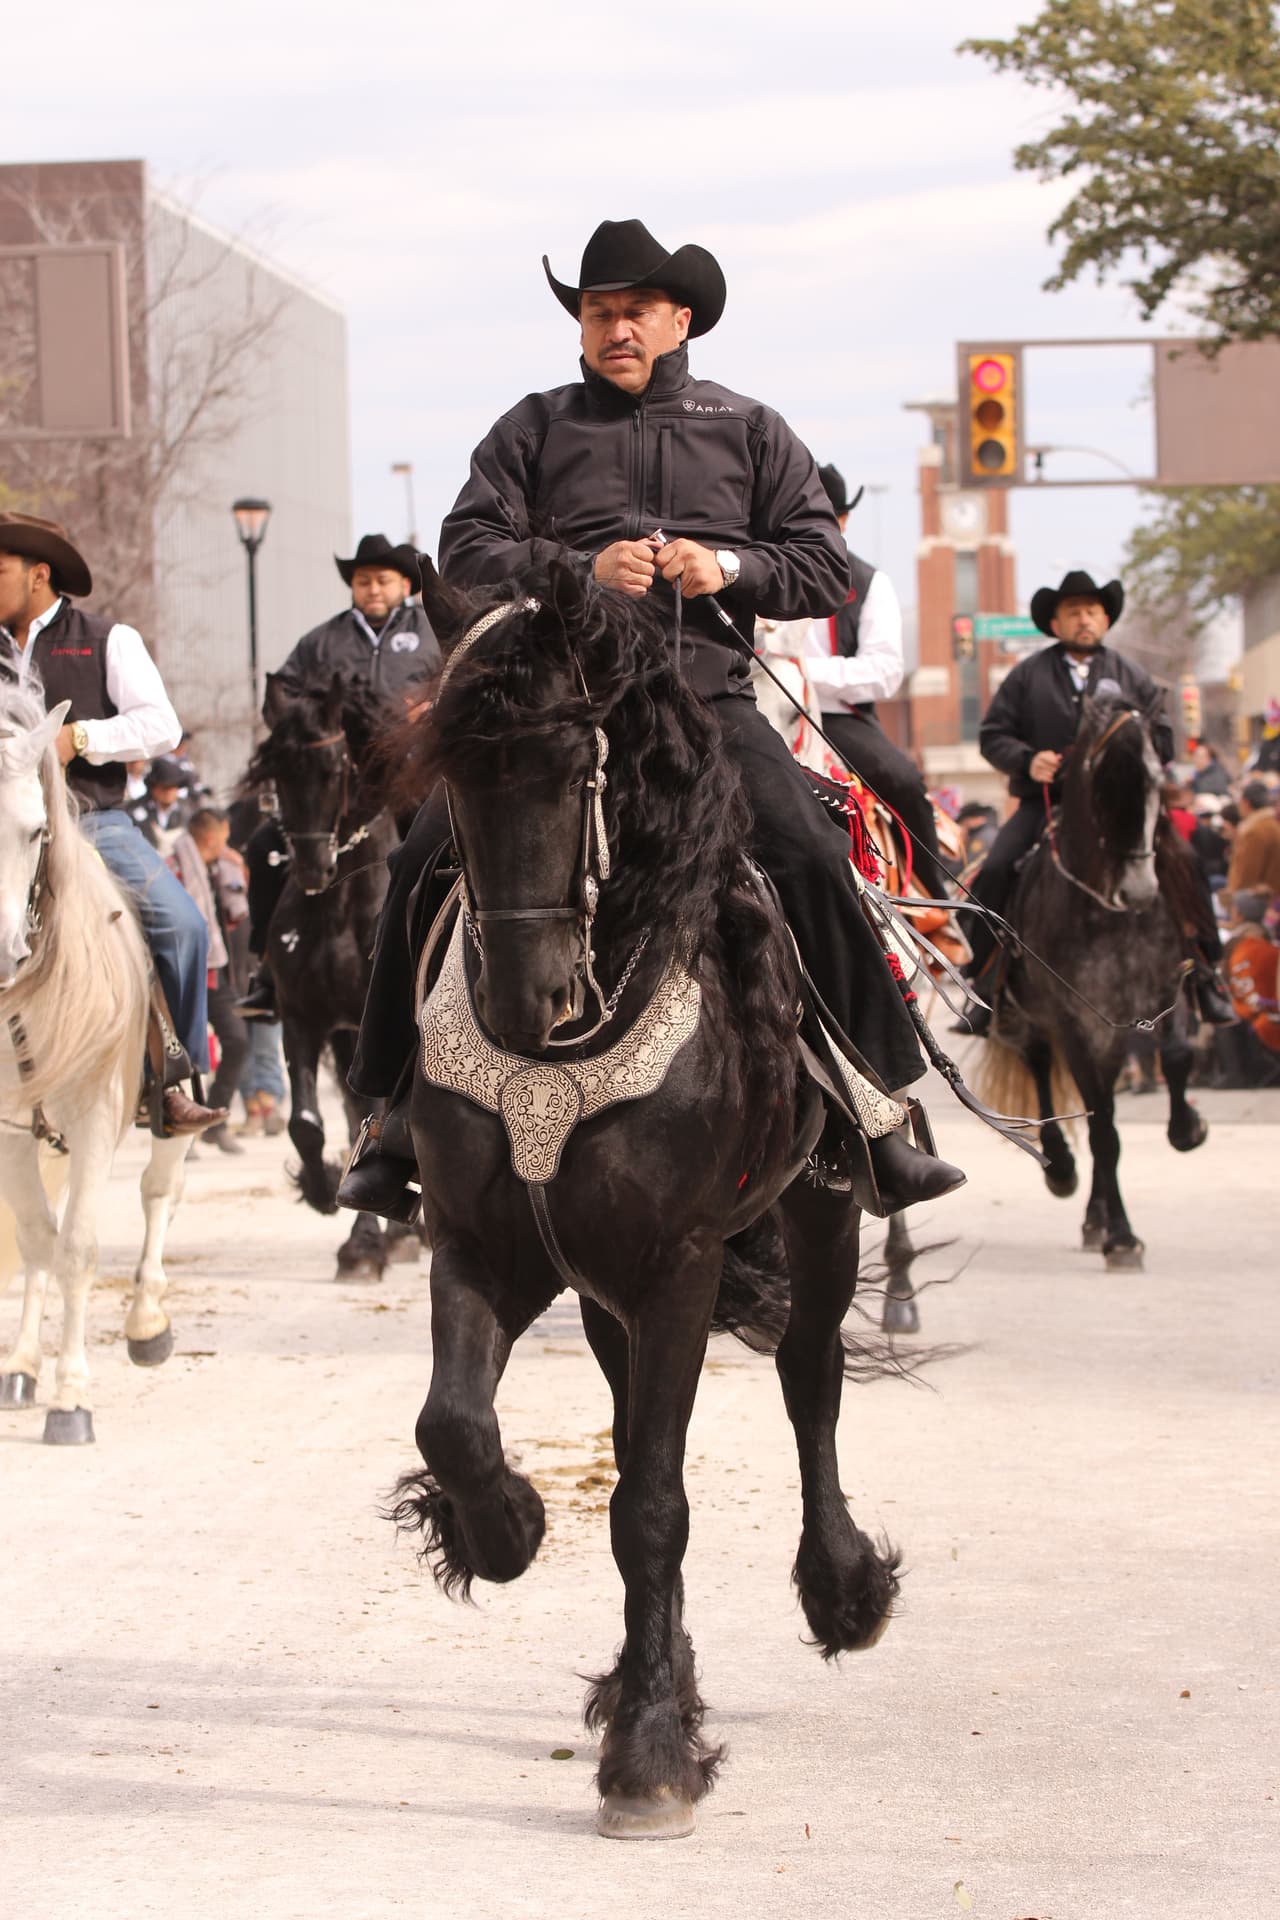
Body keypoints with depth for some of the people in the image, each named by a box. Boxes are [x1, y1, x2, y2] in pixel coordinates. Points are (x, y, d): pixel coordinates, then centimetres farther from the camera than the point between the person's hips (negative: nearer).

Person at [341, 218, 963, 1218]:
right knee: (432, 857, -16)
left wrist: (730, 567, -8)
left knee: (812, 859, -21)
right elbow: (467, 547, 3)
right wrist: (581, 568, -13)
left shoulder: (749, 432, 15)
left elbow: (826, 566, 12)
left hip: (706, 694, 0)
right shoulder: (535, 429, 13)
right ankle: (406, 1116, -6)